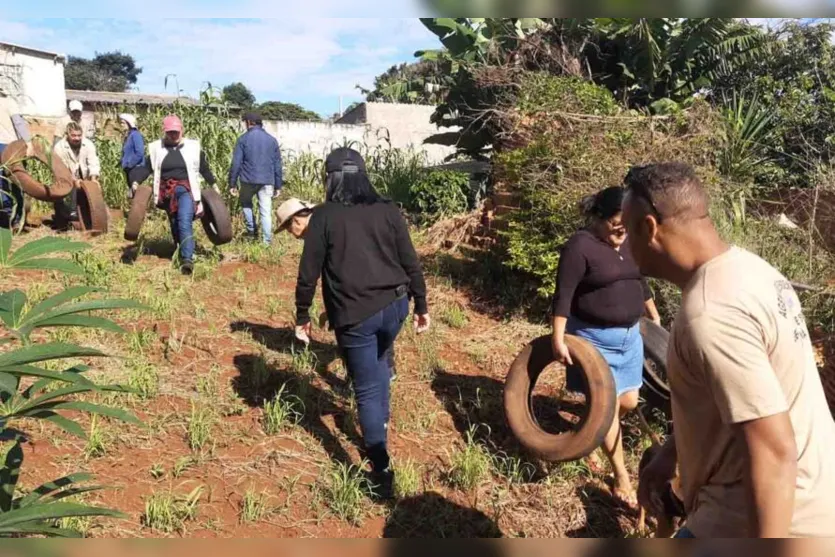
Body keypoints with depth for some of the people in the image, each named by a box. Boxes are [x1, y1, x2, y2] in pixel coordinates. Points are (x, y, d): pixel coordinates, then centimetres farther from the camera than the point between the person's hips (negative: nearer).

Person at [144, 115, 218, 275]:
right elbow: (147, 168, 7)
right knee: (175, 225, 13)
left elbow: (204, 168, 10)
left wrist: (214, 185, 8)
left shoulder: (193, 147, 3)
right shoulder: (156, 148, 6)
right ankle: (181, 253, 29)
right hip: (167, 192, 3)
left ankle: (187, 259, -25)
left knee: (185, 223, -19)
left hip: (186, 189, -3)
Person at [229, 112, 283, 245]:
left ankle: (251, 230, 16)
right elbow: (277, 165, 9)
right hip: (267, 181, 2)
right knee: (266, 212, 4)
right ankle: (266, 241, 1)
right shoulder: (272, 140, 9)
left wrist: (233, 183, 2)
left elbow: (236, 163, -4)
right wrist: (278, 185, 13)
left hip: (248, 180, -2)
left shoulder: (243, 139, -1)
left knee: (246, 203, 24)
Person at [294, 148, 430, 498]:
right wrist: (421, 306, 12)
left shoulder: (323, 217, -5)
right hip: (394, 306, 4)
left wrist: (302, 315, 6)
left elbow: (309, 272, -5)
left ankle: (382, 472, 5)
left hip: (354, 315, -4)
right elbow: (410, 262, 3)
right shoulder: (387, 211, 3)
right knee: (379, 363, 32)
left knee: (367, 390, 4)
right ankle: (380, 424, 44)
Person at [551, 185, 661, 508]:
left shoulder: (629, 242, 7)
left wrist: (655, 318, 26)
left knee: (629, 401, 9)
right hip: (594, 338, -7)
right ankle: (621, 478, 13)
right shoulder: (580, 246, -17)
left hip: (629, 336, 7)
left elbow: (640, 283, 20)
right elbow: (563, 296, -19)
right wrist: (558, 339, -23)